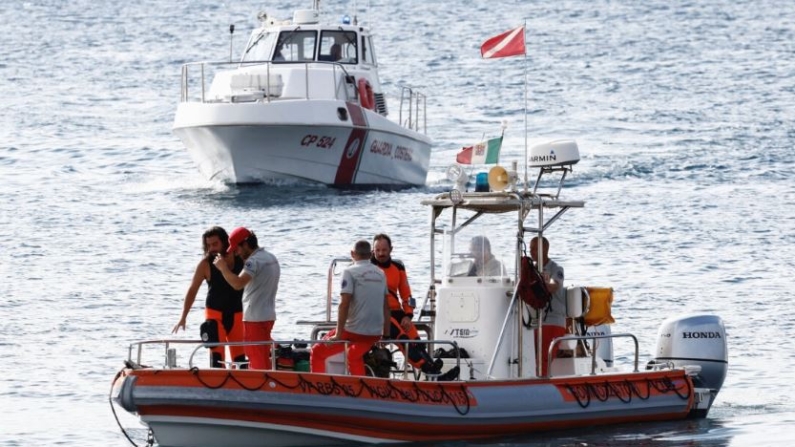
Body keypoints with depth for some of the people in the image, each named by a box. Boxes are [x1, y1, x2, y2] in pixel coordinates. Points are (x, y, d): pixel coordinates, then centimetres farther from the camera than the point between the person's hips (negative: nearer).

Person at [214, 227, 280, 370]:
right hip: (268, 315, 10)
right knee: (263, 359, 15)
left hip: (255, 318, -10)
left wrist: (223, 268, -20)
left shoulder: (254, 261, -17)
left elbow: (238, 283, -30)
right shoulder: (271, 258, 14)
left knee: (258, 362, -7)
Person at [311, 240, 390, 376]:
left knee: (317, 352, 10)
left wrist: (338, 334, -13)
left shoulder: (350, 272, -7)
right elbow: (385, 306, 12)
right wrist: (386, 334, 19)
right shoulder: (380, 274, 10)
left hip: (355, 331, -6)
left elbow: (344, 304, -14)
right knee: (354, 356, 34)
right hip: (375, 333, 6)